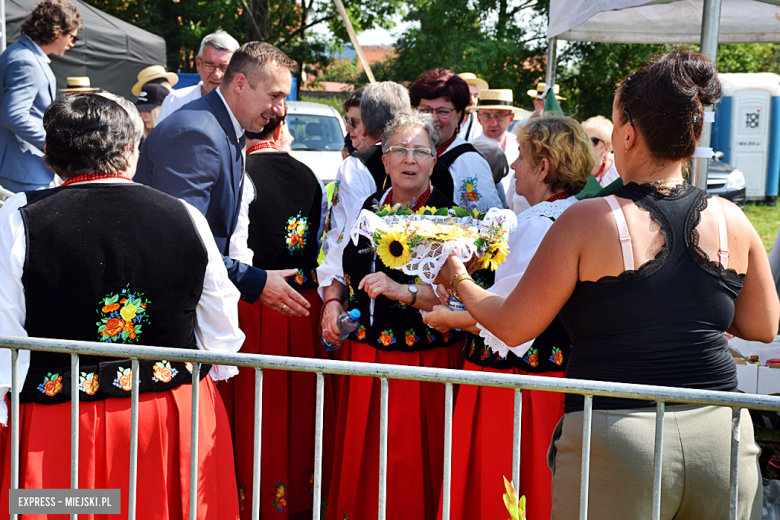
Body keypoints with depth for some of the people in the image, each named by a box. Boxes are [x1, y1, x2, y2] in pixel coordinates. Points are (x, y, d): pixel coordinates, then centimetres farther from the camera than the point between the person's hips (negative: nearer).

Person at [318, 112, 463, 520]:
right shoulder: (365, 208, 10)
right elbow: (336, 266, 20)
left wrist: (405, 292, -27)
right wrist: (332, 301, 2)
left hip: (422, 362, -5)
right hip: (362, 354, 5)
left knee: (409, 474, 3)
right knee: (357, 463, 13)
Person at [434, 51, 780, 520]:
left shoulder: (587, 221, -11)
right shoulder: (732, 222, 0)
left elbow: (513, 327, -4)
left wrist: (458, 279, 14)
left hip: (617, 434, -3)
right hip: (721, 431, 4)